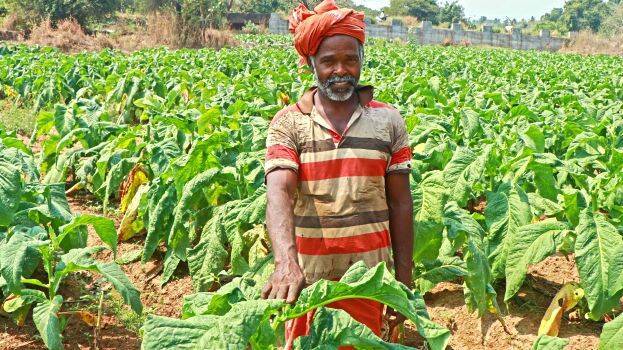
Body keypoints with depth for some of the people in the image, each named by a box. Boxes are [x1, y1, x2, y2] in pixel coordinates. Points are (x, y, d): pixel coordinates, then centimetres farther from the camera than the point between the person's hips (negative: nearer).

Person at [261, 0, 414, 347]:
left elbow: (400, 204, 3)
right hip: (306, 276, -1)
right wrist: (286, 262, -35)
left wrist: (404, 279, 2)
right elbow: (279, 196, -18)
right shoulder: (287, 123, -4)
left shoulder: (388, 121, 1)